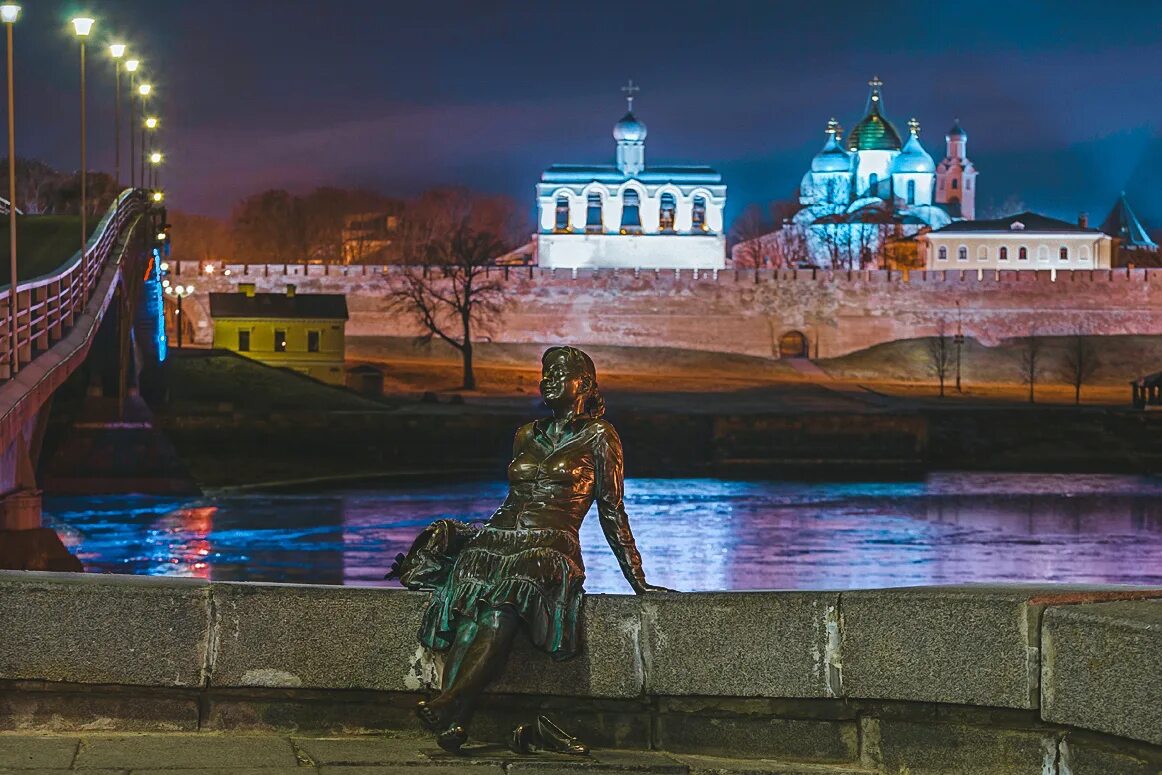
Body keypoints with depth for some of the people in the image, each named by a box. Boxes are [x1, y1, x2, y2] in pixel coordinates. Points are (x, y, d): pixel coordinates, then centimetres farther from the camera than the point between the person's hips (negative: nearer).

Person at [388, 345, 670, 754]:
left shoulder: (598, 437, 8)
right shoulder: (526, 436, 23)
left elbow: (612, 514, 8)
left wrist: (638, 581, 4)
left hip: (550, 549, -5)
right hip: (499, 539, 5)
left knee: (502, 609, -36)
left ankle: (449, 707, -52)